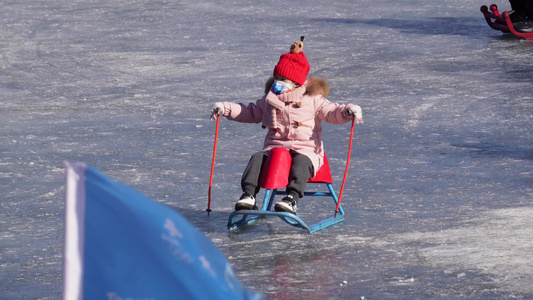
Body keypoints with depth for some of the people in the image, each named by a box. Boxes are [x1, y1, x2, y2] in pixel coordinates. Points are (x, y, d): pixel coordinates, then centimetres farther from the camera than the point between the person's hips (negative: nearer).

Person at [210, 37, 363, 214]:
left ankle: (292, 198, -49)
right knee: (257, 158, -25)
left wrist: (348, 111, -20)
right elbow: (250, 112, 30)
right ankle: (248, 194, -33)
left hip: (306, 149, -4)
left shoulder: (312, 100, 7)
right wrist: (227, 108, 21)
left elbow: (331, 112, 1)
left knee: (301, 161, -37)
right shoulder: (269, 100, 19)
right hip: (275, 147, 4)